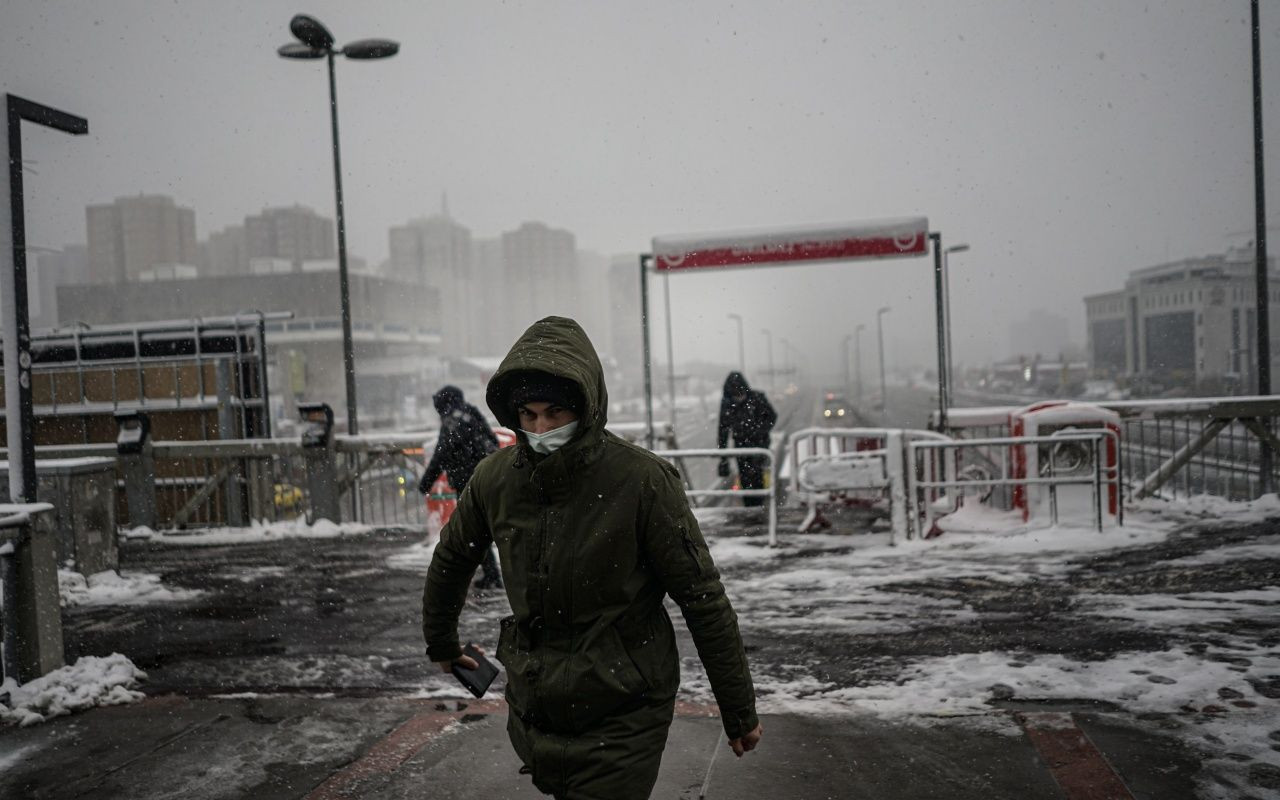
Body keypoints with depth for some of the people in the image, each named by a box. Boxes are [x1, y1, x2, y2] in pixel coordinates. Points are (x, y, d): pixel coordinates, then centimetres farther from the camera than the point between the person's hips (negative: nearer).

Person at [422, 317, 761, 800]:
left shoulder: (642, 480, -18)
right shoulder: (495, 479, -5)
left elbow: (703, 600, -12)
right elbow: (451, 560, 16)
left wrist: (739, 712, -6)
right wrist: (440, 643, 29)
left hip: (622, 721, -4)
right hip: (533, 714, 5)